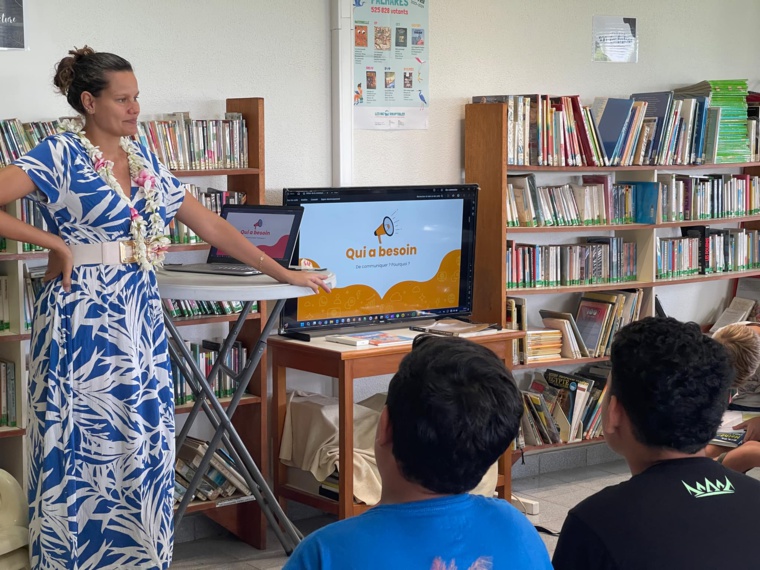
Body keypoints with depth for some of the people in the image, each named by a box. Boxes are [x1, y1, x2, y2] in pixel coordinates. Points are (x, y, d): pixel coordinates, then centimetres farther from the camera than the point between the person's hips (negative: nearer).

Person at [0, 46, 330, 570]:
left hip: (141, 322, 6)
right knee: (85, 449, 0)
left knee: (143, 452, 7)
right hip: (84, 324, -6)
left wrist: (281, 273, 12)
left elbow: (211, 225, 14)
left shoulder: (144, 160, 12)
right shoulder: (61, 156, -6)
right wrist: (54, 244, -13)